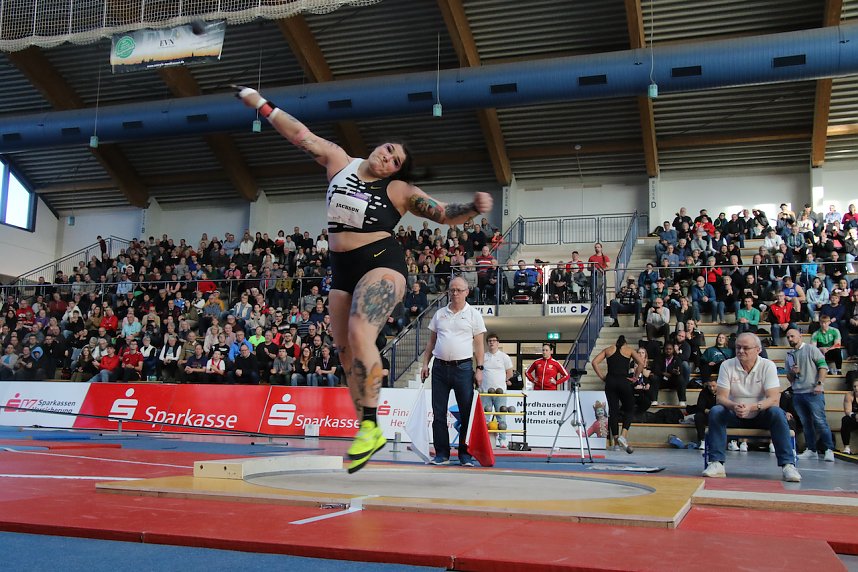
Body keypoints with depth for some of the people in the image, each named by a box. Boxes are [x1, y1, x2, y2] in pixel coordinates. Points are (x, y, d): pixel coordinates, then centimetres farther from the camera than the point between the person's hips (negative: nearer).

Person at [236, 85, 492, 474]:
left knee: (360, 333, -28)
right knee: (345, 351, 5)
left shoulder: (399, 190, 0)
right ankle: (366, 432, 15)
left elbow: (445, 215, -3)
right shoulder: (339, 162, 10)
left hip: (381, 263, -6)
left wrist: (474, 208, -21)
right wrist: (260, 103, 13)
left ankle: (371, 426, -23)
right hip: (342, 270, 6)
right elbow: (301, 134, 11)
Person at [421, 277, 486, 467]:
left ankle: (465, 454, 5)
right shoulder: (439, 314, 13)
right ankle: (442, 454, 11)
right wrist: (425, 364, 8)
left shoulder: (474, 315, 4)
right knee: (438, 413, 4)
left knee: (466, 413, -2)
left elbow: (479, 344, 1)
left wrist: (479, 369, -6)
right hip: (440, 367, 3)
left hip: (463, 367, -3)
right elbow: (431, 341, 16)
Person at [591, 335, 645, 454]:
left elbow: (594, 362, 4)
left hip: (610, 382, 2)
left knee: (613, 410, 7)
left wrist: (602, 377, 6)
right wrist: (635, 378, 2)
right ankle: (623, 435, -12)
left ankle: (616, 442, 10)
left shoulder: (608, 350, 16)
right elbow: (641, 363, -4)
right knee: (629, 409, 10)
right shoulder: (629, 350, 11)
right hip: (624, 381, -2)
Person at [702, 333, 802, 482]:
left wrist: (751, 407, -38)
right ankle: (716, 463, -28)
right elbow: (720, 397, -13)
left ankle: (787, 465, -26)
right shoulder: (727, 366, -8)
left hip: (760, 416, -1)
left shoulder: (768, 366, -10)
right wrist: (733, 406, -37)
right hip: (735, 416, 1)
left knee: (777, 413, -31)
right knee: (715, 411, -28)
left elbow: (774, 399, -20)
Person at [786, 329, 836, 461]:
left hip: (813, 392, -6)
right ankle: (811, 450, 11)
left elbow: (823, 366, -6)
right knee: (806, 424, 8)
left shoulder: (811, 349, 1)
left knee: (820, 421, -9)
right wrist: (792, 373, 0)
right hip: (797, 394, 6)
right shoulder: (789, 355, 17)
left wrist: (820, 384, -17)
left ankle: (829, 450, -5)